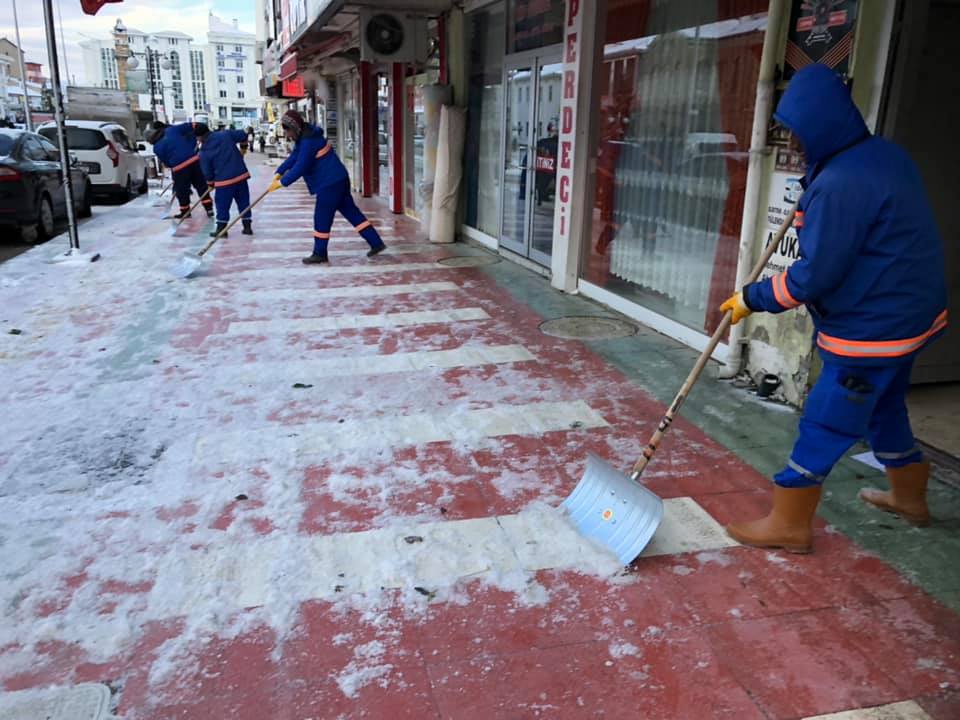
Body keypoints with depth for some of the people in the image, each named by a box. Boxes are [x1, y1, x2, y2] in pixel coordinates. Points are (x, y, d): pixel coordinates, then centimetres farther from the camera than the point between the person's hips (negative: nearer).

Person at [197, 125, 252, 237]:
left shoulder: (204, 152, -5)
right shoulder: (225, 134, -1)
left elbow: (207, 172, 2)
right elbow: (243, 135, 5)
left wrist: (211, 183, 20)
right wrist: (243, 148, 22)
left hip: (223, 180, -3)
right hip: (241, 174, 3)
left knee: (222, 205, 9)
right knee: (244, 202, 13)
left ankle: (221, 229, 12)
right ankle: (247, 227, 17)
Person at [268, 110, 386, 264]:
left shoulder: (308, 142, -19)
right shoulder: (303, 137, 13)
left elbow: (300, 167, -21)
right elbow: (294, 157, 20)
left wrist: (282, 182, -13)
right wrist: (279, 172, 9)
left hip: (330, 183, -10)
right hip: (339, 180, 10)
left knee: (322, 217, 0)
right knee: (352, 212, 9)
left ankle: (319, 253, 10)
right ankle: (376, 243, 9)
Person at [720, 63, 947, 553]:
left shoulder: (840, 182, -26)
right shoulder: (886, 154, 5)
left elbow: (814, 276, -24)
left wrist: (753, 298, -13)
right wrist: (811, 213, 16)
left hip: (871, 328, -10)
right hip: (910, 313, 10)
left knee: (824, 425, -1)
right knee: (885, 407, 25)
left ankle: (789, 524, 10)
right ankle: (909, 496, 44)